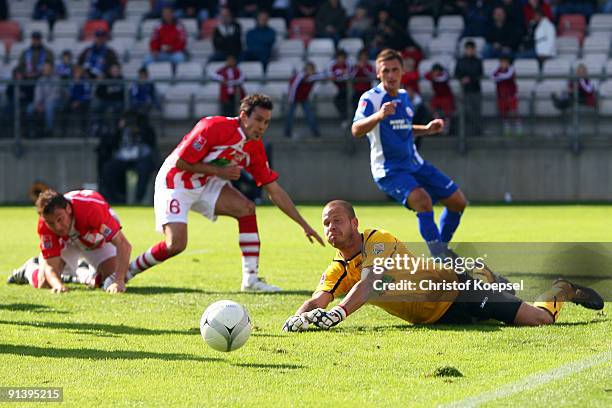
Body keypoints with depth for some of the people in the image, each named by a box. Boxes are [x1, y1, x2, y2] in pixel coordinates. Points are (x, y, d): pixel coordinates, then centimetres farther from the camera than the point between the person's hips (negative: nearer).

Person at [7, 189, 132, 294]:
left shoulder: (91, 208, -47)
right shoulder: (44, 225, -36)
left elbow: (123, 245, -46)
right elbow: (51, 266, -32)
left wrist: (119, 282, -55)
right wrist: (58, 285, -55)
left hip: (97, 240, -1)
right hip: (64, 242, 1)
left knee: (111, 279, -19)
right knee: (44, 282, -15)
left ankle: (84, 274, 16)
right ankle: (31, 269, 23)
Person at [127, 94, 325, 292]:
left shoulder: (255, 147, -5)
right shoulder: (213, 127, -26)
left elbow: (275, 191, 1)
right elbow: (180, 162, -23)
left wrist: (304, 225, -2)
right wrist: (219, 171, -21)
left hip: (206, 184, 7)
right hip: (175, 182, -7)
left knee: (246, 208, -13)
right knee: (176, 244, -21)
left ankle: (251, 278, -11)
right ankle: (127, 270, 1)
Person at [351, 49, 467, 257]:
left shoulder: (404, 96, 9)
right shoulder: (371, 98, -15)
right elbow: (356, 130, -33)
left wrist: (426, 129, 10)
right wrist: (379, 116, -50)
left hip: (415, 164, 8)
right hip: (389, 170, -8)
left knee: (458, 201, 7)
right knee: (423, 200, -32)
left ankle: (441, 248, 25)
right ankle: (439, 258, -24)